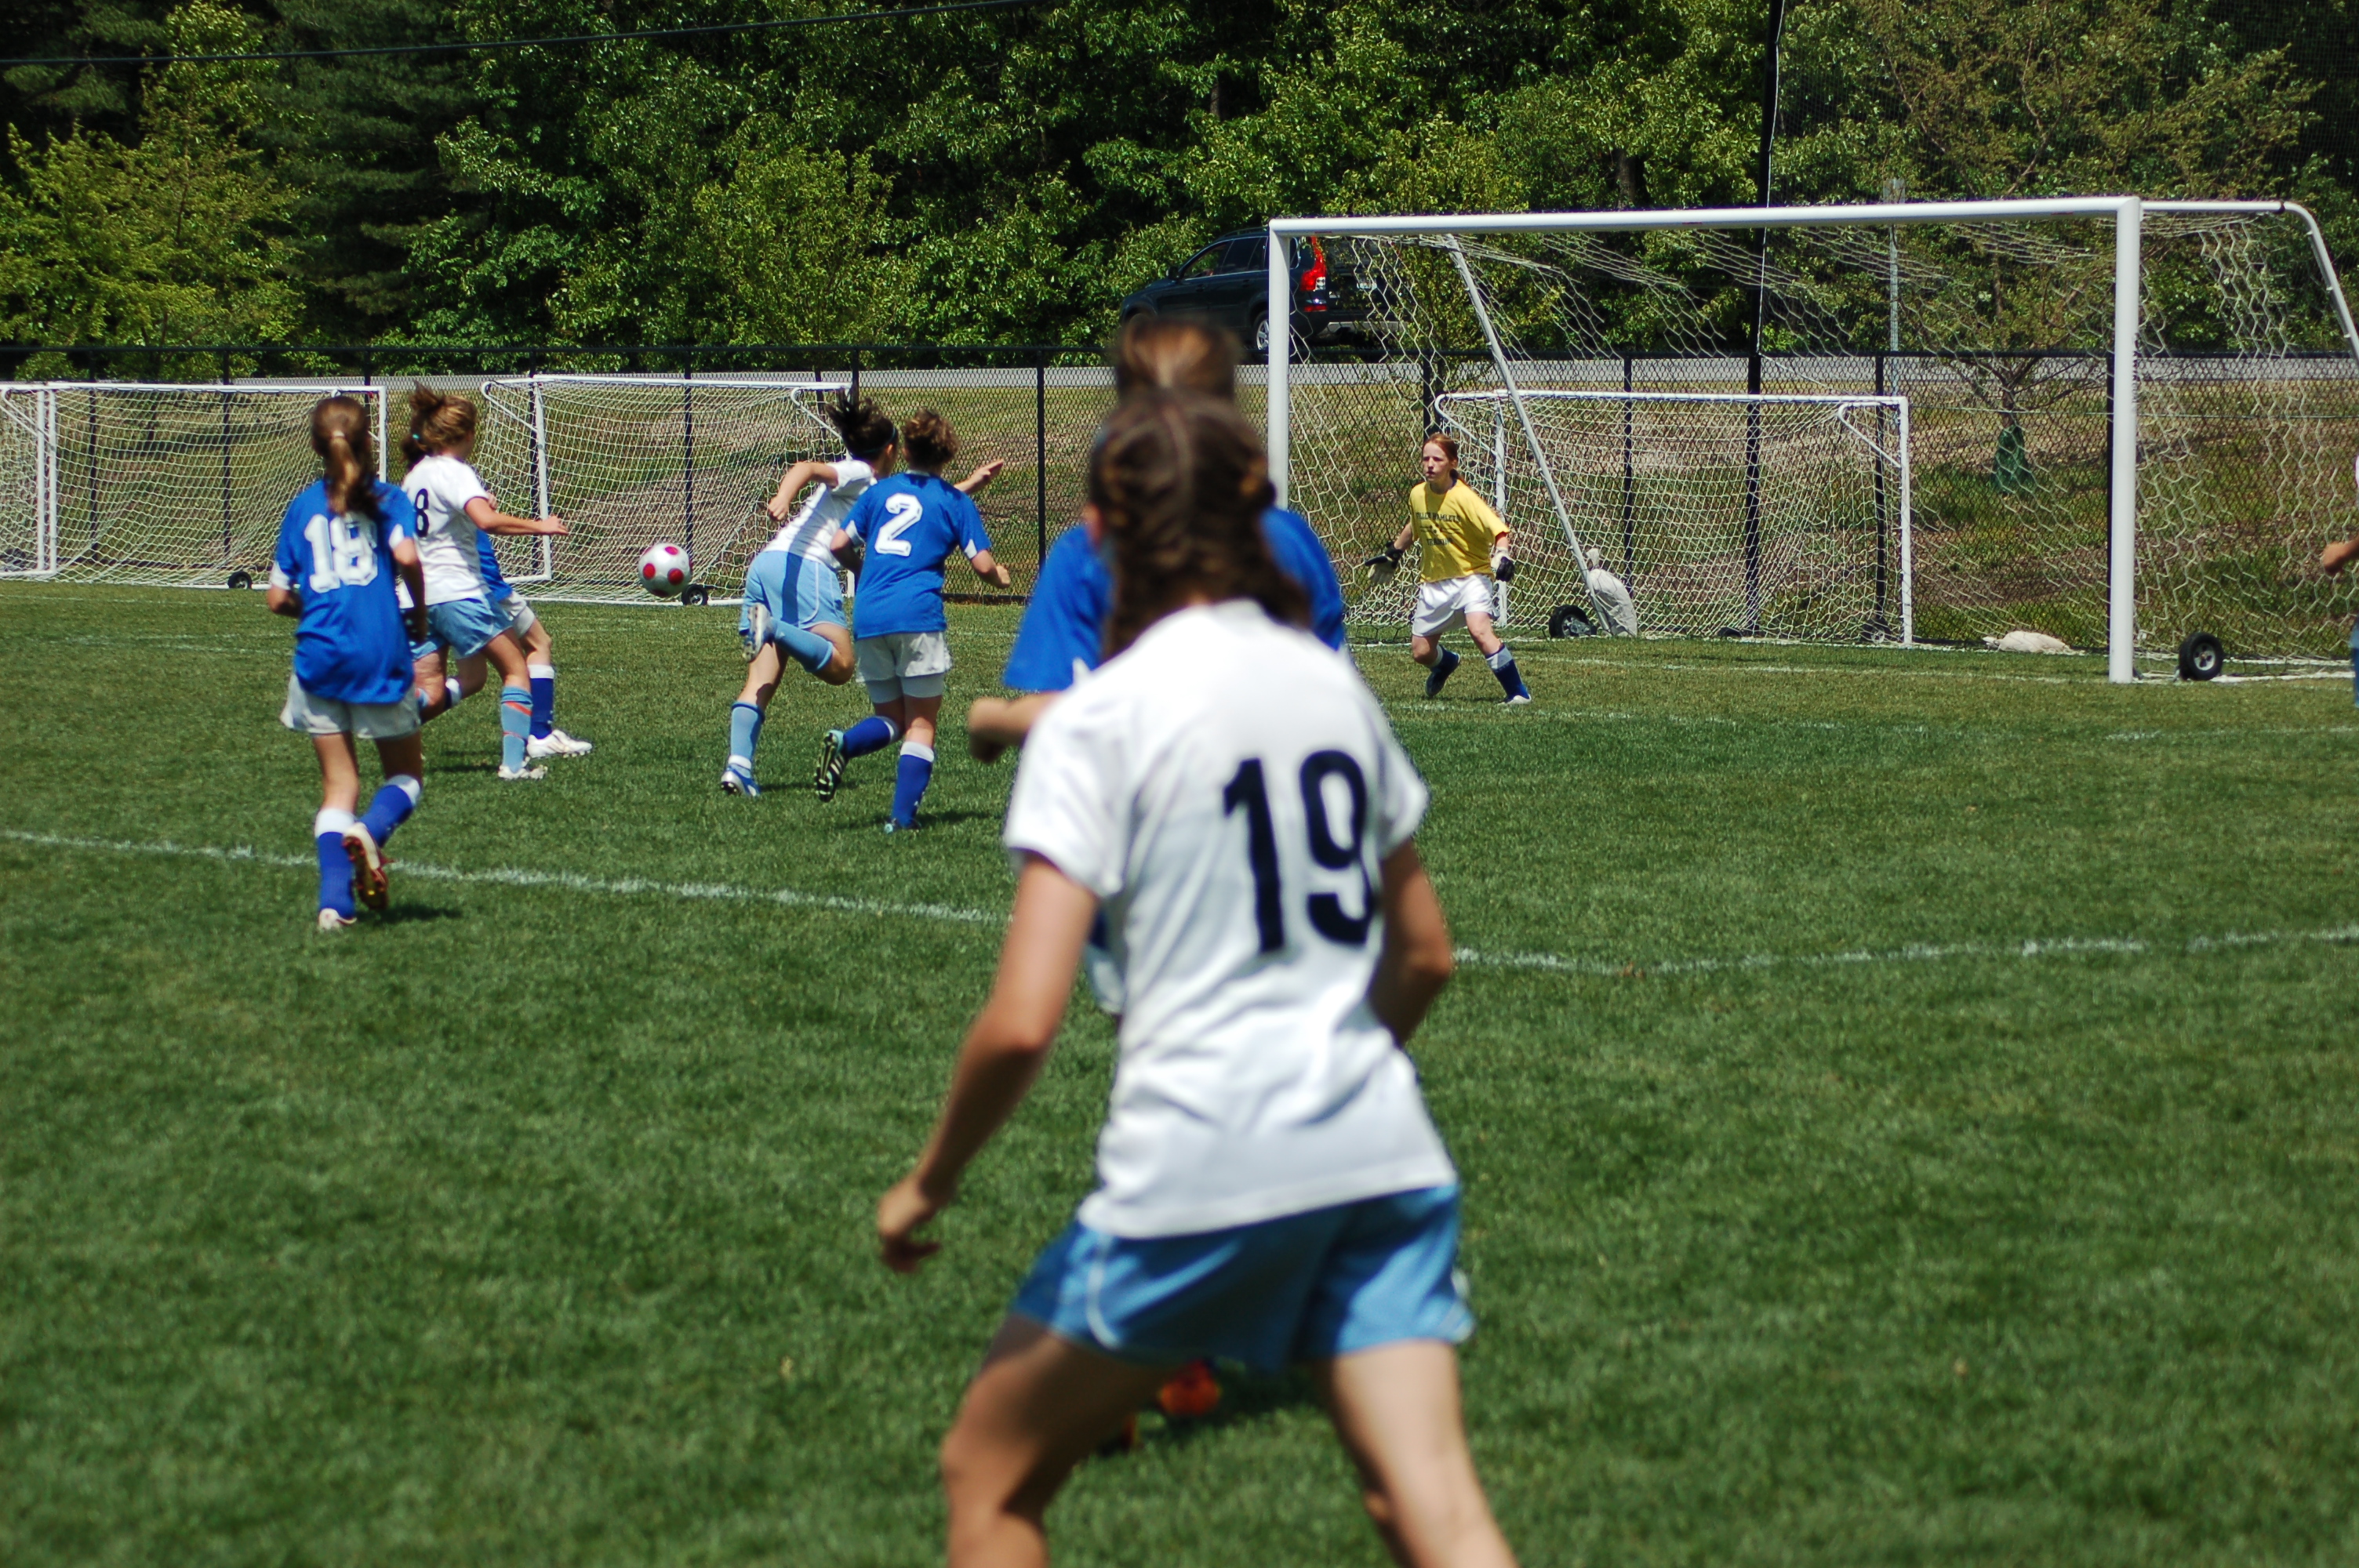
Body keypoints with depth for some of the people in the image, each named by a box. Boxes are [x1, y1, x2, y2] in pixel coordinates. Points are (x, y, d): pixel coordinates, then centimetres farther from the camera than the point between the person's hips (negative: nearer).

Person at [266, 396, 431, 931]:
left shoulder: (303, 506, 9)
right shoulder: (386, 499, 2)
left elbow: (277, 598, 7)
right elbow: (406, 554, -17)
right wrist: (420, 614, -1)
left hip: (320, 654, 2)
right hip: (381, 651, -2)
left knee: (338, 782, 9)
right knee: (407, 773, 13)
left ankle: (335, 901, -6)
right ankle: (372, 831, -19)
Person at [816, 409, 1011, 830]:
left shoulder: (880, 492, 15)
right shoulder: (954, 500, 6)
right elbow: (983, 565, 2)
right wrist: (1000, 576, 25)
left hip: (867, 617, 4)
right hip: (917, 615, -4)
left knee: (891, 719, 14)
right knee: (921, 725, 4)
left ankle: (843, 744, -17)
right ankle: (903, 818, -8)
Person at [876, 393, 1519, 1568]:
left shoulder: (1096, 721, -6)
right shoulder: (1334, 685, 12)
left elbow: (1022, 1022, -14)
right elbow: (1423, 955, 21)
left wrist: (929, 1183, 1)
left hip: (1195, 1165, -5)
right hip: (1385, 1156, 5)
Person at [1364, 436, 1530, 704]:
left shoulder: (1464, 497, -17)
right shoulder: (1417, 495, 0)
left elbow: (1498, 530, -23)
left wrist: (1502, 554, -41)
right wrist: (1393, 552, 30)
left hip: (1470, 578, -6)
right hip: (1434, 582, 6)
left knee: (1479, 630, -30)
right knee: (1420, 652, 8)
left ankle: (1517, 691, -21)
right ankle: (1446, 663, 46)